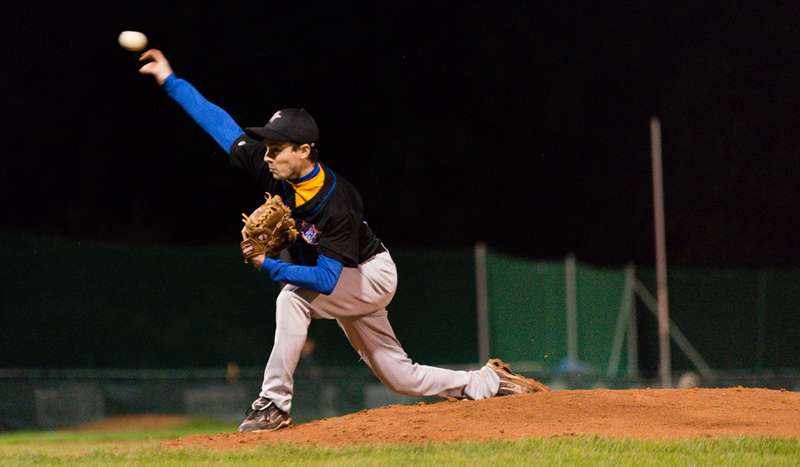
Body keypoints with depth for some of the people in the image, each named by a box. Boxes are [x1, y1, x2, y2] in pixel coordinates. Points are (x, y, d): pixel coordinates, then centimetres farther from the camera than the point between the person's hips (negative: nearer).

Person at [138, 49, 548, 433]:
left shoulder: (336, 205, -34)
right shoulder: (271, 169, -16)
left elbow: (326, 280, -37)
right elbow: (219, 123, -10)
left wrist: (268, 265, -40)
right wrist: (171, 81, -12)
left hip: (372, 276, -8)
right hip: (353, 286, 8)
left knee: (293, 298, -31)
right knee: (400, 378, 12)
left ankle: (274, 404, -26)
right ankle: (490, 383, 27)